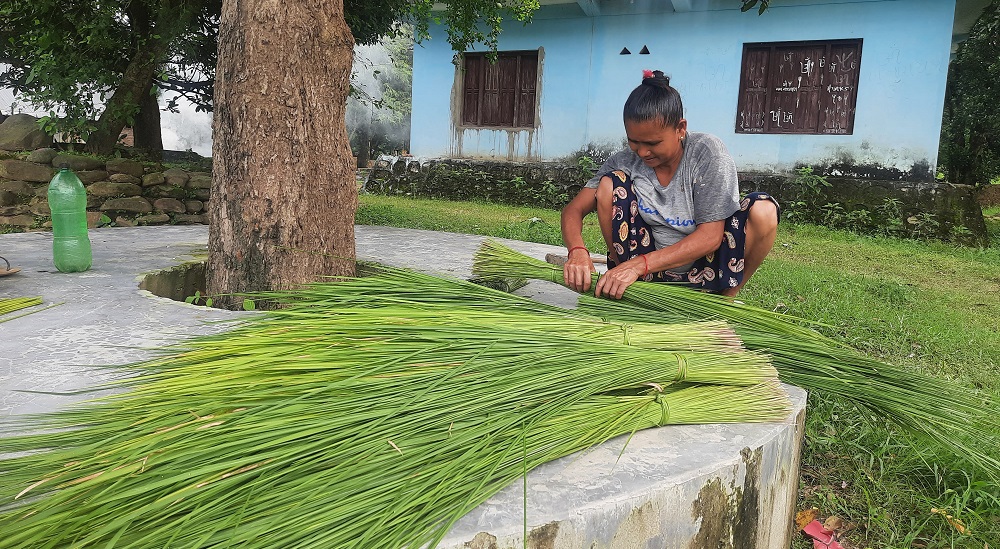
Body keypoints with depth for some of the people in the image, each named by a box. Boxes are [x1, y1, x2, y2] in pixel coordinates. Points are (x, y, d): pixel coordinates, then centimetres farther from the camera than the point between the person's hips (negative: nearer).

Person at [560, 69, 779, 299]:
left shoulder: (707, 152, -16)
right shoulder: (625, 162, -8)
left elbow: (710, 236, -22)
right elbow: (574, 210, -7)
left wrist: (639, 264, -32)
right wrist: (576, 251, -32)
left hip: (703, 270, -1)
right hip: (649, 273, 2)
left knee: (762, 210, -27)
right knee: (609, 184, -16)